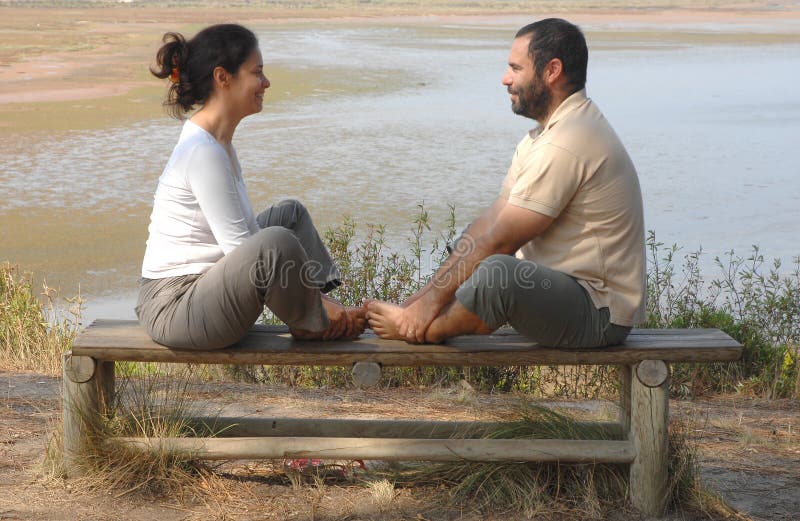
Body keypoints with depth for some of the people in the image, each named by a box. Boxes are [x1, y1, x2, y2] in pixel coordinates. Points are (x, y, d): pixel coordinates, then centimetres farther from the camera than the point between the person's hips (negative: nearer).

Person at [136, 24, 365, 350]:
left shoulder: (217, 142, 10)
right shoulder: (202, 151, -20)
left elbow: (245, 231, 12)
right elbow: (241, 248, -21)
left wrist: (316, 295, 6)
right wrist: (314, 305, -14)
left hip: (203, 286, 11)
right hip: (175, 309, -11)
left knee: (290, 214, 21)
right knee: (277, 241, -32)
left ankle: (329, 313, 14)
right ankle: (309, 325, -3)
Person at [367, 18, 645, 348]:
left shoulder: (564, 146, -22)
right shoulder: (550, 132, 13)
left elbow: (500, 240, -20)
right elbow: (491, 220, 9)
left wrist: (435, 298, -12)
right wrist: (430, 292, 4)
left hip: (599, 312, -11)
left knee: (498, 271, -34)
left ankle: (421, 330, -10)